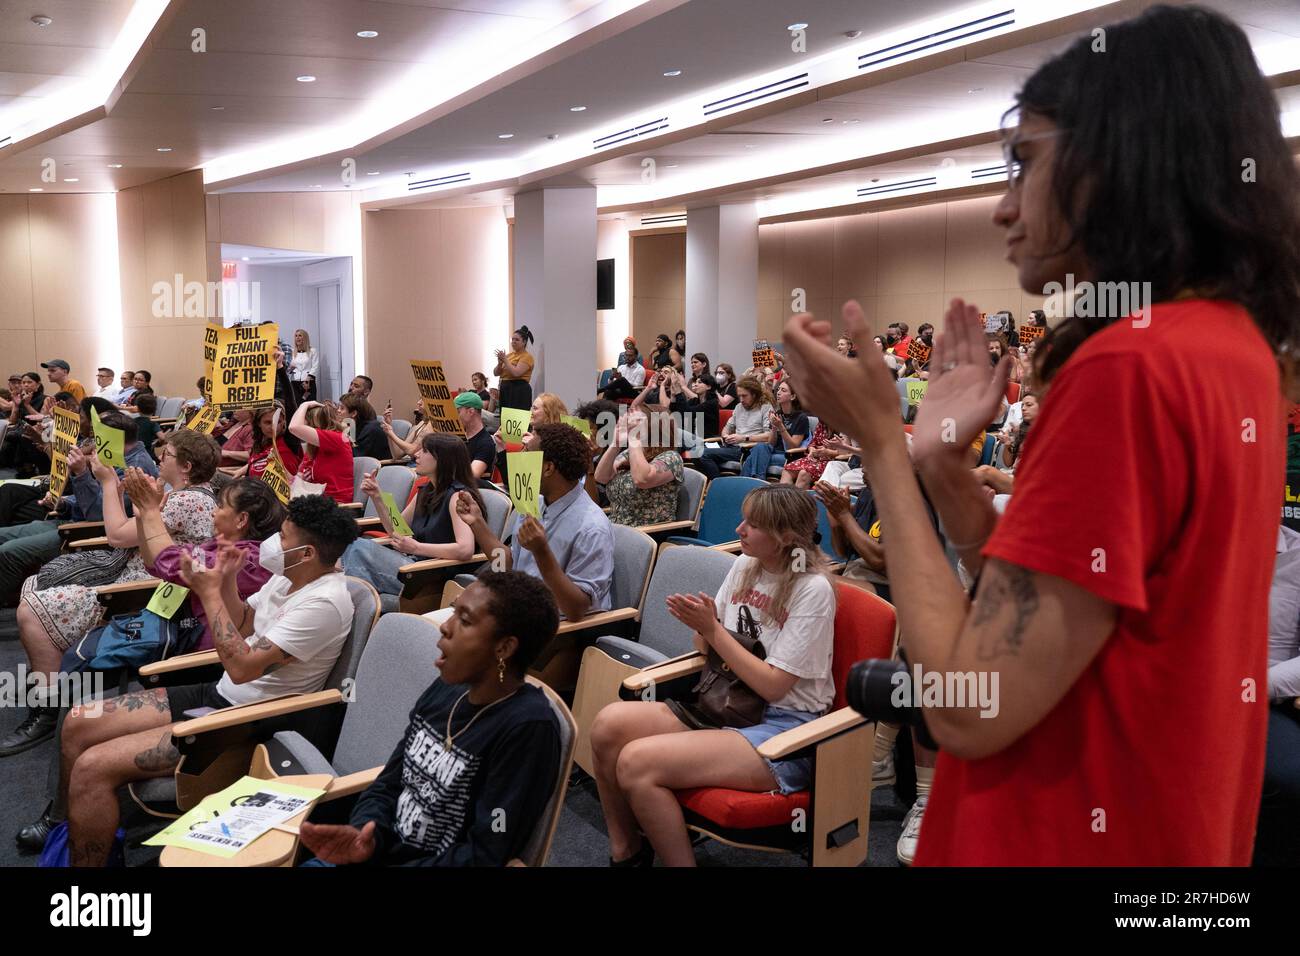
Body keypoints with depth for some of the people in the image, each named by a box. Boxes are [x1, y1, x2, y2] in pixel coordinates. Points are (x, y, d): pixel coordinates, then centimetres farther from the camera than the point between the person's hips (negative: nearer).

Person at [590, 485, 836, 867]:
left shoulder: (813, 590, -13)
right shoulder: (744, 565, 7)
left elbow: (773, 685, -15)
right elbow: (708, 647, 13)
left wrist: (712, 628, -16)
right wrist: (700, 626, -10)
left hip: (783, 729, -7)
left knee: (637, 763, -26)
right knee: (609, 724, -15)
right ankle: (625, 853, 3)